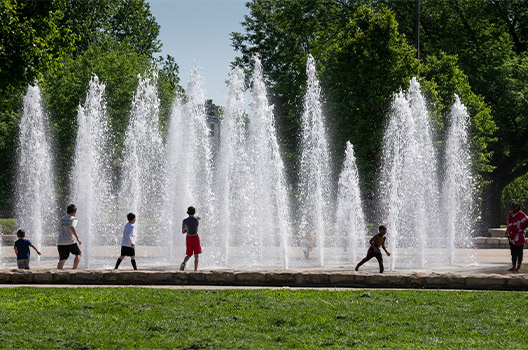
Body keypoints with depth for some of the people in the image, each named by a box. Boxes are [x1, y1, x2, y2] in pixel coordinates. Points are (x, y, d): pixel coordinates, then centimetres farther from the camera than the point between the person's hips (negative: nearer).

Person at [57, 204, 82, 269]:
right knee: (78, 254, 17)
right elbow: (72, 228, -22)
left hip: (60, 242, 5)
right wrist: (77, 238, -19)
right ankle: (74, 269, 5)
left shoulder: (62, 219, 17)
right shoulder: (73, 219, -2)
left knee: (62, 260, 0)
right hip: (69, 242, -5)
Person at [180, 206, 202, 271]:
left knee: (189, 255, 14)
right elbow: (200, 218, 24)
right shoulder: (196, 218, -3)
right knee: (196, 255, 5)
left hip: (188, 238, 2)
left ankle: (184, 262, -15)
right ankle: (195, 269, 0)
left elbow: (183, 232, 3)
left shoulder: (185, 221, -2)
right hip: (195, 237, -2)